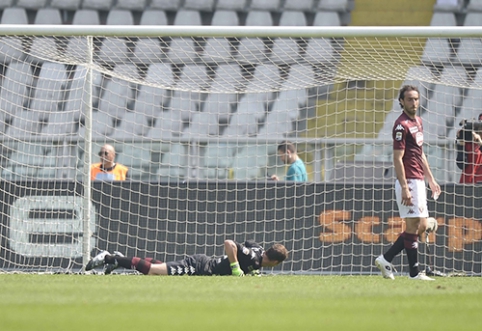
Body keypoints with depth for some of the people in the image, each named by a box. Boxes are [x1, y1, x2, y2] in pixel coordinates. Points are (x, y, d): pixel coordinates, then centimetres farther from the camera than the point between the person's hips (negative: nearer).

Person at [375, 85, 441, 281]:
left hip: (418, 182, 10)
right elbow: (397, 159, -18)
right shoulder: (402, 125, -13)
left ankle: (386, 259, 16)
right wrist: (404, 188, -23)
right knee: (413, 225, -6)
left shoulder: (417, 122, 15)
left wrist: (431, 180, 23)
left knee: (422, 226, 11)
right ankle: (414, 272, -1)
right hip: (408, 182, -10)